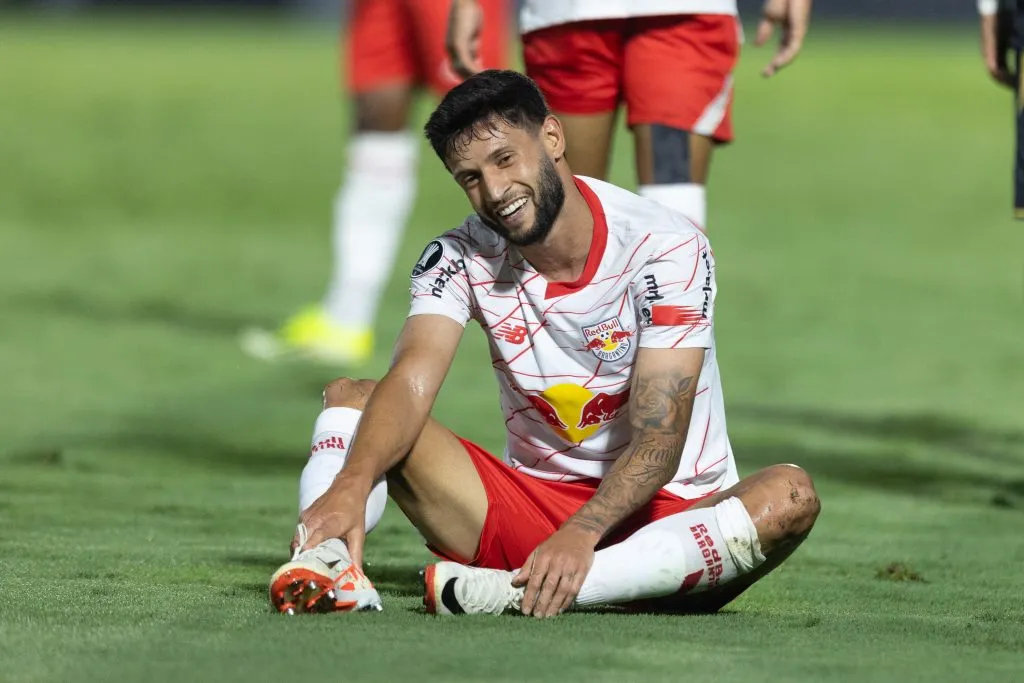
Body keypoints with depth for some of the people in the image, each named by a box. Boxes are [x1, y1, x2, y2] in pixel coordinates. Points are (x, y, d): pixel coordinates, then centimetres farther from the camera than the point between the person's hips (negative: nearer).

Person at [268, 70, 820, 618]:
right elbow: (411, 383, -22)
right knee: (348, 396, -10)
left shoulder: (667, 249, -15)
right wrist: (351, 484, -42)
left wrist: (581, 534, -39)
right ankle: (331, 568, -41)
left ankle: (514, 593, -45)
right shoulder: (459, 259, -4)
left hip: (660, 515, -3)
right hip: (527, 505, 3)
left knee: (790, 497, -35)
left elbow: (657, 442, -22)